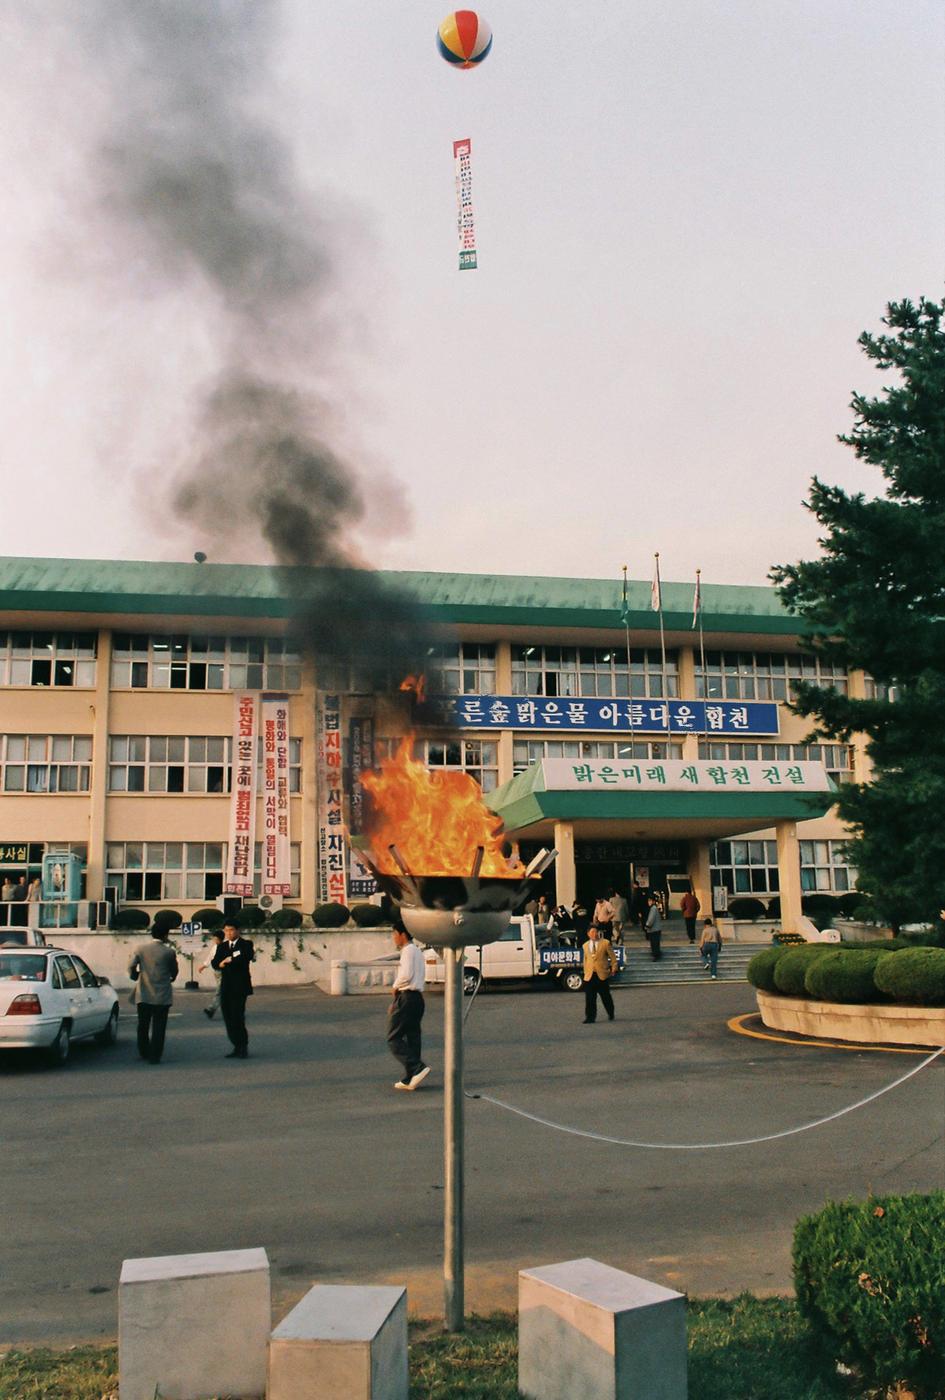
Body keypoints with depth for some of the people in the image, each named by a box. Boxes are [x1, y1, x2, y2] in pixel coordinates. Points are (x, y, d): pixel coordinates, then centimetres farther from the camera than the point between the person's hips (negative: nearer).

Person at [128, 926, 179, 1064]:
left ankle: (144, 1053, 28)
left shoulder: (140, 949, -2)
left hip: (143, 995, 2)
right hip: (162, 995, -2)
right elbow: (174, 971, 4)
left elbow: (131, 967, -4)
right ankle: (154, 1057, 1)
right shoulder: (169, 952, -7)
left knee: (143, 1026, 17)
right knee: (158, 1027, 4)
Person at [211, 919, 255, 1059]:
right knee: (228, 1019, 4)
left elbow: (246, 957, -19)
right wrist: (220, 964, -15)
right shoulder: (222, 946, 16)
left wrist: (228, 960, -14)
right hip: (226, 988, 5)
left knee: (237, 1017, -12)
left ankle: (244, 1047, -3)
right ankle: (237, 1047, 12)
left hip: (240, 987, -5)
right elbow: (214, 963, 6)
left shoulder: (246, 944, 1)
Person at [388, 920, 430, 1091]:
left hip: (406, 998, -10)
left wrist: (394, 988, -4)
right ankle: (409, 1079, 11)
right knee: (412, 1039, 9)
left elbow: (406, 975, -23)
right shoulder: (417, 951, 19)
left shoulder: (408, 950, -10)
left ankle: (418, 1068, -17)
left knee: (394, 1039, -5)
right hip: (418, 997, 10)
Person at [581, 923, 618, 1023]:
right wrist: (586, 971, 12)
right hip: (590, 975, 3)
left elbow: (612, 957, 3)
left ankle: (611, 1014, 26)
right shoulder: (586, 945, 12)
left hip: (602, 974, -3)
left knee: (606, 996, 8)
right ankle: (590, 1017, 2)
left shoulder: (605, 943, 0)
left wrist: (613, 969, -2)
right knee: (590, 998, -2)